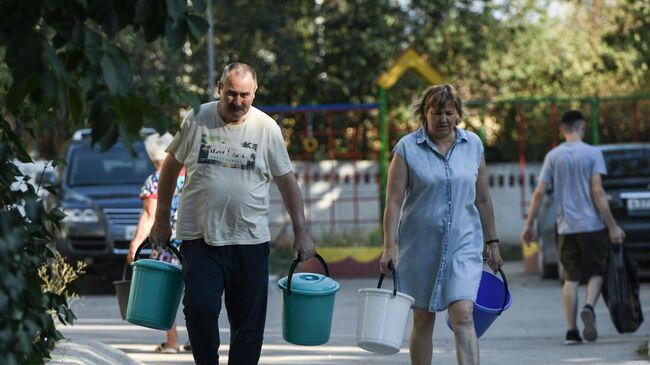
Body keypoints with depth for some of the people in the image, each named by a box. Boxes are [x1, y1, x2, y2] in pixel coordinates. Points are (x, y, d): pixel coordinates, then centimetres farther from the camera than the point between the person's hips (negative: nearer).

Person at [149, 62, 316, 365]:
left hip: (250, 240, 1)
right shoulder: (197, 121, 0)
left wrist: (301, 232, 4)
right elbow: (171, 167, 11)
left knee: (249, 319, 4)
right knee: (200, 308, -13)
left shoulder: (267, 128, 1)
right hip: (199, 237, -1)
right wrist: (161, 219, 12)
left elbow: (287, 181, 7)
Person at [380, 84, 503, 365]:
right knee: (423, 321, 8)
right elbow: (394, 201, -6)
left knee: (463, 317, -14)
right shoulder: (407, 148, -3)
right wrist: (389, 246, -14)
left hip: (464, 244, 1)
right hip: (420, 245, -1)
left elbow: (482, 199, 14)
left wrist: (492, 242, 15)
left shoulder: (473, 145, 6)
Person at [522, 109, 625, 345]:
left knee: (571, 278, 7)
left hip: (566, 227, 3)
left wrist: (529, 224, 9)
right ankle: (589, 307, -19)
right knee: (596, 273, 10)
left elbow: (539, 193, 1)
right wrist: (612, 226, -9)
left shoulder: (553, 156, 4)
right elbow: (597, 192, -11)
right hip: (591, 225, -3)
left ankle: (571, 331, 1)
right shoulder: (592, 153, -5)